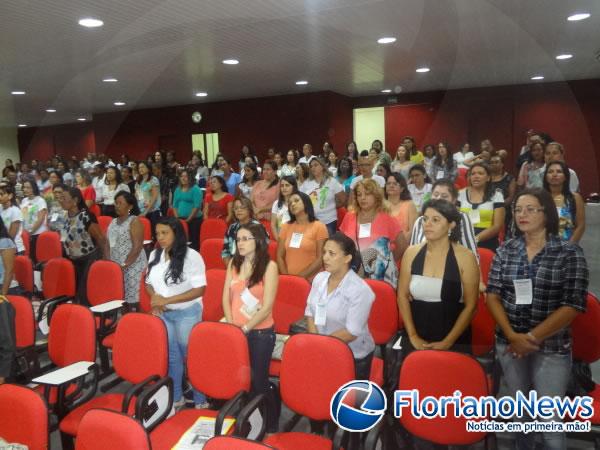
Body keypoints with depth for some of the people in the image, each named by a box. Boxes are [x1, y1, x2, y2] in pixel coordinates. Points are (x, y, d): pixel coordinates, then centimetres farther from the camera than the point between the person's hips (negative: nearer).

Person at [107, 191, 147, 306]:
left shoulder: (134, 221, -7)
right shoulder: (113, 222, 14)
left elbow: (137, 247, -15)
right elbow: (107, 243, 17)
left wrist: (124, 265, -17)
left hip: (132, 267, -7)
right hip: (114, 266, 7)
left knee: (132, 300, -5)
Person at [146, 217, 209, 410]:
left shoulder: (191, 256, -17)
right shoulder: (154, 255, 4)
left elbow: (199, 289, -20)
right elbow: (149, 283, 14)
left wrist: (167, 300, -22)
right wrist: (155, 298, -8)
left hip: (187, 313, -5)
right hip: (163, 313, 6)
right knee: (171, 356, 17)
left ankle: (201, 400, 21)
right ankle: (175, 397, 34)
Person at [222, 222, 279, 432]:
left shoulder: (269, 266, -12)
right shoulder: (233, 263, 5)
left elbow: (267, 307, -15)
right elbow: (226, 297, 4)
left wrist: (245, 328, -14)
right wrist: (231, 325, -7)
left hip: (260, 332, -5)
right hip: (236, 331, 5)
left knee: (258, 379, 6)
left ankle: (270, 425, 27)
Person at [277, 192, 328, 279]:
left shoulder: (319, 227, -2)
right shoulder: (286, 227, 11)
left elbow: (321, 259, -7)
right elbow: (280, 255, 9)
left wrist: (301, 277, -11)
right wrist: (286, 276, -5)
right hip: (289, 280, 3)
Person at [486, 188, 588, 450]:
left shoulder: (570, 253, -7)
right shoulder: (506, 250, 2)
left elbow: (572, 306, -12)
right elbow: (492, 295, 0)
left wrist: (532, 338, -14)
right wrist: (512, 335, -13)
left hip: (551, 348, -3)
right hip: (508, 344, 3)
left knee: (549, 421, 1)